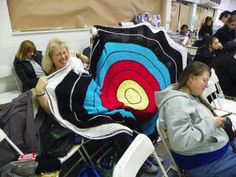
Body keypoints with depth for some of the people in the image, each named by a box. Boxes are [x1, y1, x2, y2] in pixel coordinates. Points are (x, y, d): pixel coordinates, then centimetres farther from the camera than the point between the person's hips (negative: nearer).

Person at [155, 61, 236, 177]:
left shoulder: (191, 96, 4)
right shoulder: (177, 102, -28)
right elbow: (180, 141, -35)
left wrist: (215, 121, -1)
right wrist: (211, 123, -26)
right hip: (206, 163, -9)